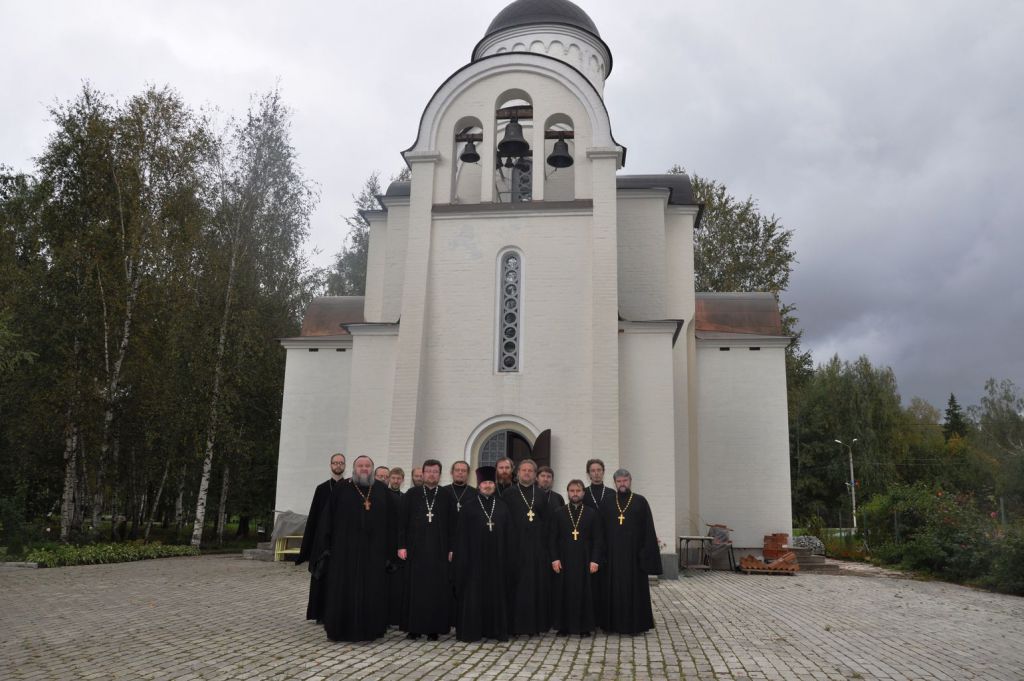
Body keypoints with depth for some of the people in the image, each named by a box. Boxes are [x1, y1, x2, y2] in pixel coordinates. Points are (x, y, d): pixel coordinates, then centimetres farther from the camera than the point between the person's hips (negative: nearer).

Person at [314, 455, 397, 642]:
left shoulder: (382, 490, 6)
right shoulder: (342, 488, 1)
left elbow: (390, 521, 6)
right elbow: (327, 518, 1)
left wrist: (389, 549, 2)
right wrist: (327, 546, -3)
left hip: (374, 551, 2)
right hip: (345, 549, -1)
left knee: (372, 591, 6)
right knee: (344, 590, 4)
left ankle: (370, 629, 17)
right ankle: (342, 629, 16)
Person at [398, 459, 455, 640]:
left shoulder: (447, 497, 6)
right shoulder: (412, 494, 5)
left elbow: (452, 525, 5)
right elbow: (403, 521, 4)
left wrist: (451, 549, -1)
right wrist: (402, 546, -3)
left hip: (439, 550, 0)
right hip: (416, 549, 0)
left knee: (437, 589, 1)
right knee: (415, 587, 4)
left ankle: (434, 628, 9)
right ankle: (414, 627, 12)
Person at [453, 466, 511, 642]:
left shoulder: (502, 506, 8)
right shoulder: (469, 507, 1)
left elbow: (507, 533, 9)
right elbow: (462, 535, -1)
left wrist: (507, 556, 3)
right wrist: (462, 557, -9)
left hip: (496, 557, 3)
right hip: (475, 556, -2)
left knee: (496, 592, 6)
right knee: (474, 593, 0)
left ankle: (496, 629, 14)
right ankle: (471, 630, 8)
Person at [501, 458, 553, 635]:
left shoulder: (541, 496, 12)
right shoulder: (509, 494, 2)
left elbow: (546, 522, 11)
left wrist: (545, 544, 3)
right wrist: (505, 544, -9)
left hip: (537, 546, 3)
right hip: (515, 545, -3)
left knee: (536, 584, 5)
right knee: (516, 584, -1)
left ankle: (535, 623, 14)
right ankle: (515, 624, 6)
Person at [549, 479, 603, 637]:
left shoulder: (592, 514, 4)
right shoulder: (558, 514, 5)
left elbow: (598, 539, 1)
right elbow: (552, 539, 3)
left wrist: (595, 560, -7)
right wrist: (554, 558, -7)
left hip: (585, 561, 0)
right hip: (563, 561, 0)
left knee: (585, 594, 2)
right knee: (563, 594, 3)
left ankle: (585, 627, 13)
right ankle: (564, 626, 13)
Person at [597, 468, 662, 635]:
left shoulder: (640, 502, 1)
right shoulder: (607, 502, 7)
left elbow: (648, 529, -2)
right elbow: (601, 528, 5)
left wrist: (646, 553, -9)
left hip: (633, 553, -2)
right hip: (612, 553, 2)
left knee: (634, 588, 3)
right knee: (613, 588, 6)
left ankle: (635, 623, 13)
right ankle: (614, 623, 15)